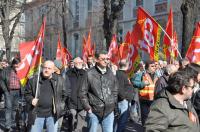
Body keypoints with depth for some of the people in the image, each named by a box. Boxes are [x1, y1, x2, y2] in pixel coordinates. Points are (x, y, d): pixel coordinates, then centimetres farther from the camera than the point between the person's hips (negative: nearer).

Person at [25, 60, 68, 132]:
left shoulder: (59, 80, 2)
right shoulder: (33, 80, 1)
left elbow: (64, 95, 11)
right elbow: (27, 93, 10)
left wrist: (60, 106, 6)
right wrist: (31, 100, -8)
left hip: (52, 114, 0)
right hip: (37, 114, 0)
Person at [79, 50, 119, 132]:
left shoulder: (110, 74, 6)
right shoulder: (89, 74, -7)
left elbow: (115, 91, 16)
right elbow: (82, 92, -4)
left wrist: (113, 104, 9)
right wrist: (87, 107, -7)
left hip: (109, 111, 3)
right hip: (94, 111, -3)